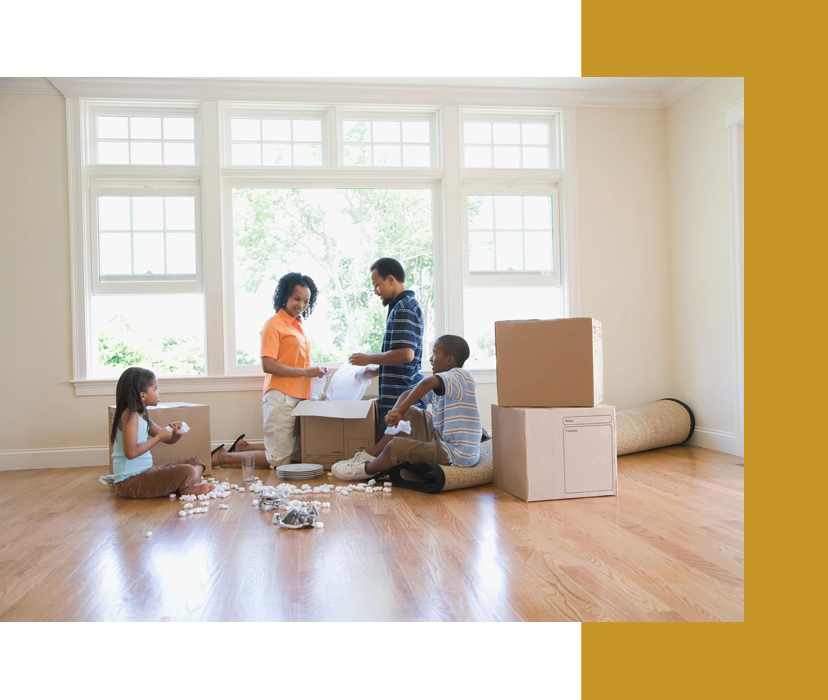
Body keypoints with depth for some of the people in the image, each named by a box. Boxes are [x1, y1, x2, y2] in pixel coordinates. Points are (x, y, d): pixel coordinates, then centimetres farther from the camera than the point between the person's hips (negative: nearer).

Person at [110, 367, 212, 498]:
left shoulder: (142, 415, 14)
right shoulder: (130, 415, -15)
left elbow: (167, 440, 21)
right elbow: (131, 452, -25)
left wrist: (176, 434, -1)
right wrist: (158, 438, -15)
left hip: (145, 472, 11)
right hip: (130, 481, -11)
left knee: (195, 462, 14)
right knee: (188, 472, -30)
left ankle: (188, 487, -12)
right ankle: (184, 488, -1)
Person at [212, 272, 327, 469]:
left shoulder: (298, 325, 17)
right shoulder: (274, 324, -8)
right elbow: (268, 365, -15)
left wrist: (315, 371, 3)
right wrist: (306, 372, -14)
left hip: (298, 398, 9)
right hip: (280, 397, -8)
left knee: (298, 455, 13)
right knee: (278, 460, -4)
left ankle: (244, 447, 23)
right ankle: (223, 456, 11)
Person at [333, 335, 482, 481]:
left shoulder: (461, 376, -16)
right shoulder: (444, 382, 13)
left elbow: (428, 383, -35)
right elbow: (409, 393, 13)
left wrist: (400, 410, -32)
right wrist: (395, 412, -7)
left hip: (456, 454, -10)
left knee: (395, 445, -19)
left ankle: (366, 470, 13)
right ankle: (369, 456, 18)